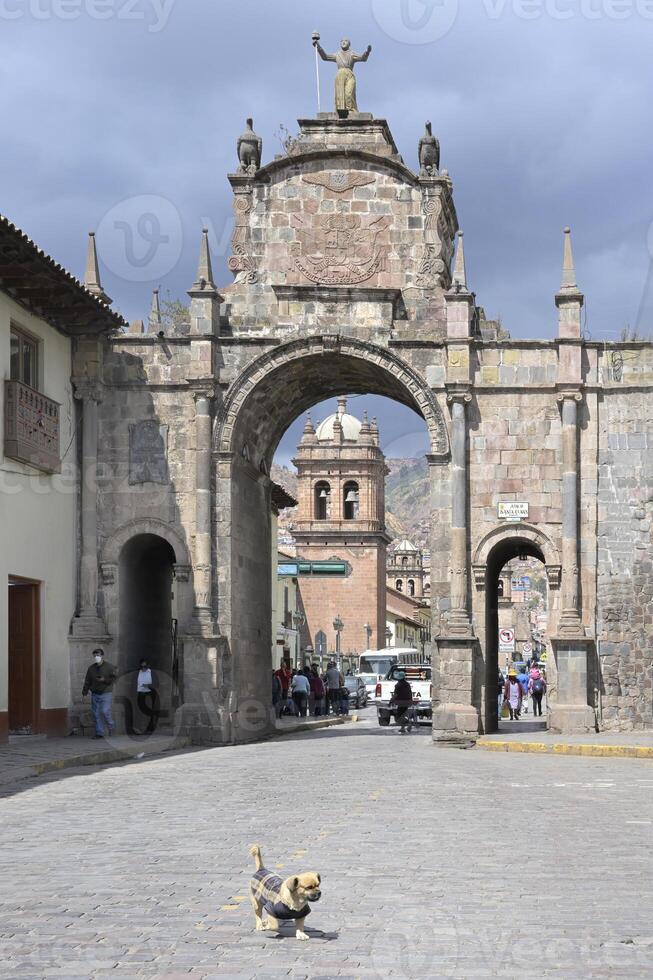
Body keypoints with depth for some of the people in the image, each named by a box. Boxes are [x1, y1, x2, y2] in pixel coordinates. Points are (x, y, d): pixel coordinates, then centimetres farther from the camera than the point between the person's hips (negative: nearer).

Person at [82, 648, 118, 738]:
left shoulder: (109, 666, -1)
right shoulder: (91, 668, 11)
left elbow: (115, 677, -4)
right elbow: (87, 682, 15)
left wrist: (104, 680, -15)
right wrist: (84, 693, 10)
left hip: (106, 694, -5)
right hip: (95, 694, 5)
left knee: (105, 711, -16)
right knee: (96, 714, 2)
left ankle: (111, 726, 10)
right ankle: (99, 733, 8)